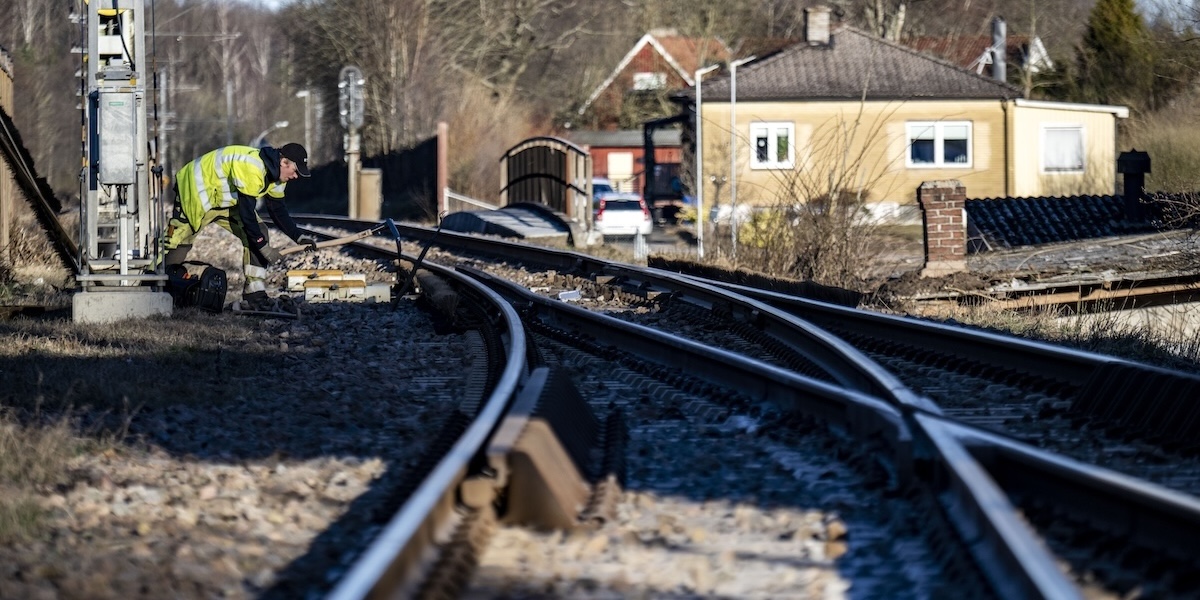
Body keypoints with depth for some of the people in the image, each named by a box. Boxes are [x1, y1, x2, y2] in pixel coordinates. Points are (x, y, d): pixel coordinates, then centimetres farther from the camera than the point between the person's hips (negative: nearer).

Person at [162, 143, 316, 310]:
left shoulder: (275, 173, -4)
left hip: (225, 200, 9)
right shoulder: (252, 169, -35)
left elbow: (278, 210, 6)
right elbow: (246, 212, -31)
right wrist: (263, 246, -25)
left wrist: (298, 237, -5)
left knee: (258, 234, -5)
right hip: (196, 194, -9)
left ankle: (254, 292, -3)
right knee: (178, 240, -10)